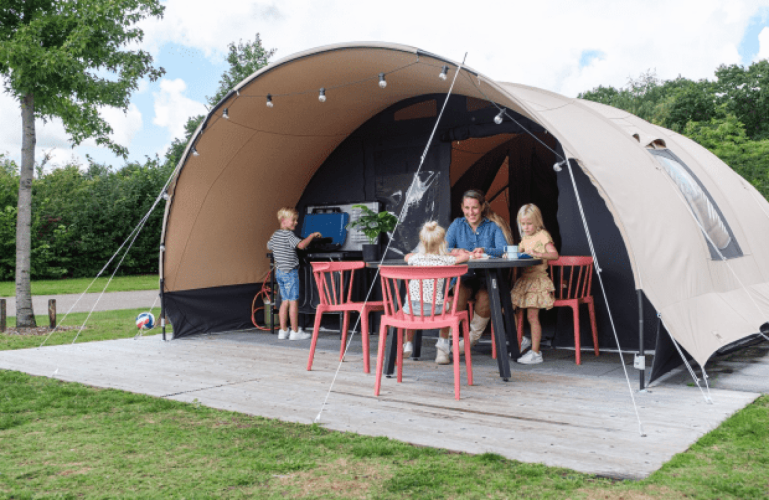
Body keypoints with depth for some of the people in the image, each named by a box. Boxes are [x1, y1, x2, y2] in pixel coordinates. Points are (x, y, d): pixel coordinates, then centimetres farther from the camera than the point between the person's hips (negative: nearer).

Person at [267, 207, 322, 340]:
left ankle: (283, 331, 13)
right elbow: (301, 245, -28)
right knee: (293, 302, -2)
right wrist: (312, 236, -16)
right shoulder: (288, 235, -14)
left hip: (279, 272, 8)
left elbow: (269, 246, 29)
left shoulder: (275, 234, 12)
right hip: (290, 272, -8)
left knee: (285, 302, 12)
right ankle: (295, 332, 2)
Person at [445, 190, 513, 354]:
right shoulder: (457, 225, 11)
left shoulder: (494, 226, 4)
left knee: (485, 298, -31)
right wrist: (456, 252, -28)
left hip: (487, 278, -1)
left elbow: (504, 250, -13)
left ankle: (472, 338, -5)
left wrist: (485, 251, -33)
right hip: (463, 277, 1)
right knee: (458, 295, -31)